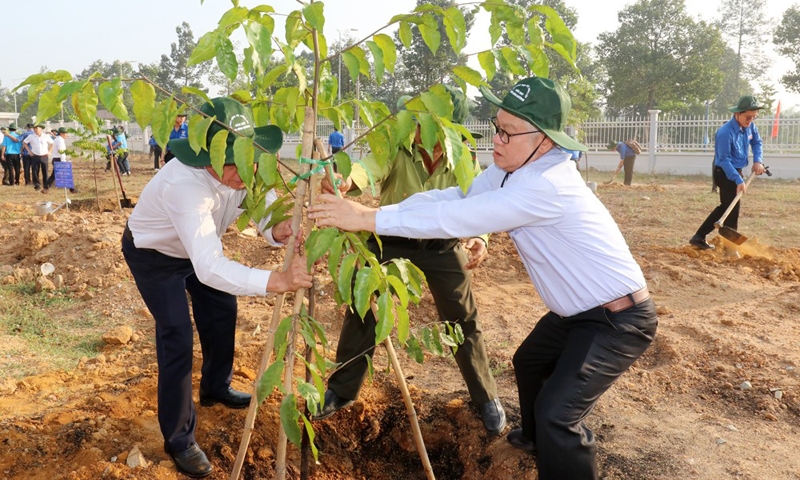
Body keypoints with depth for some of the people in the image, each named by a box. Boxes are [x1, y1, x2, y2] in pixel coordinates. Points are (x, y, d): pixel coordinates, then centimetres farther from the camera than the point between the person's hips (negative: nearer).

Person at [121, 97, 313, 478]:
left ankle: (215, 388, 39)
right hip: (152, 254, -7)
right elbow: (209, 268, -54)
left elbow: (265, 209, -23)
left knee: (222, 311, 14)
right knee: (177, 336, -12)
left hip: (198, 247, 7)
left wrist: (278, 231, -49)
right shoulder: (185, 186, -46)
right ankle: (178, 440, 2)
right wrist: (276, 280, -68)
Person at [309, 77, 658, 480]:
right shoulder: (513, 169, -2)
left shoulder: (547, 186, -31)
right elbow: (454, 195, -7)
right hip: (579, 309, 10)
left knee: (557, 413, -19)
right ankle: (537, 438, 55)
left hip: (619, 318, -10)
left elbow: (459, 218, -35)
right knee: (529, 363, 28)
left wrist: (369, 219, -32)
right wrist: (374, 211, -18)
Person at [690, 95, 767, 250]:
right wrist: (739, 180, -30)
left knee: (726, 206, 16)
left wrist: (758, 160, -2)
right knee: (733, 207, -5)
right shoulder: (725, 132, -26)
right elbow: (724, 160, -25)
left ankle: (699, 237, 21)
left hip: (736, 171, 9)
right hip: (725, 173, -9)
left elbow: (756, 142, 15)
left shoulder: (750, 127, -2)